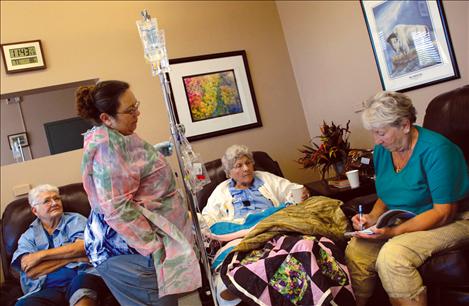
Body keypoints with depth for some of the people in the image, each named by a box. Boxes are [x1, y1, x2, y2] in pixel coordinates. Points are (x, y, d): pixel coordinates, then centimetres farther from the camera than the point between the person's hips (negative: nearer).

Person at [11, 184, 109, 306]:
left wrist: (41, 255, -4)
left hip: (82, 276, -2)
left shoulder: (75, 220, 14)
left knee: (83, 281, -38)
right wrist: (73, 256, -6)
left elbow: (84, 247, -6)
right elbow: (31, 271, -1)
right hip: (48, 289, 2)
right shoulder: (28, 236, 16)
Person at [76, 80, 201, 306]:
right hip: (127, 248, -10)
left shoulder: (116, 139, 12)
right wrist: (154, 246, -22)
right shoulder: (107, 146, -21)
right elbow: (118, 209, -25)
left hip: (133, 242, 10)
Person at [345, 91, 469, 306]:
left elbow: (444, 212, -21)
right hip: (402, 222, 7)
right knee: (354, 251, -15)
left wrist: (394, 231, -28)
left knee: (392, 255, -32)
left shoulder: (436, 150, -21)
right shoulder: (382, 150, 1)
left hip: (448, 223, -6)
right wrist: (372, 218, -7)